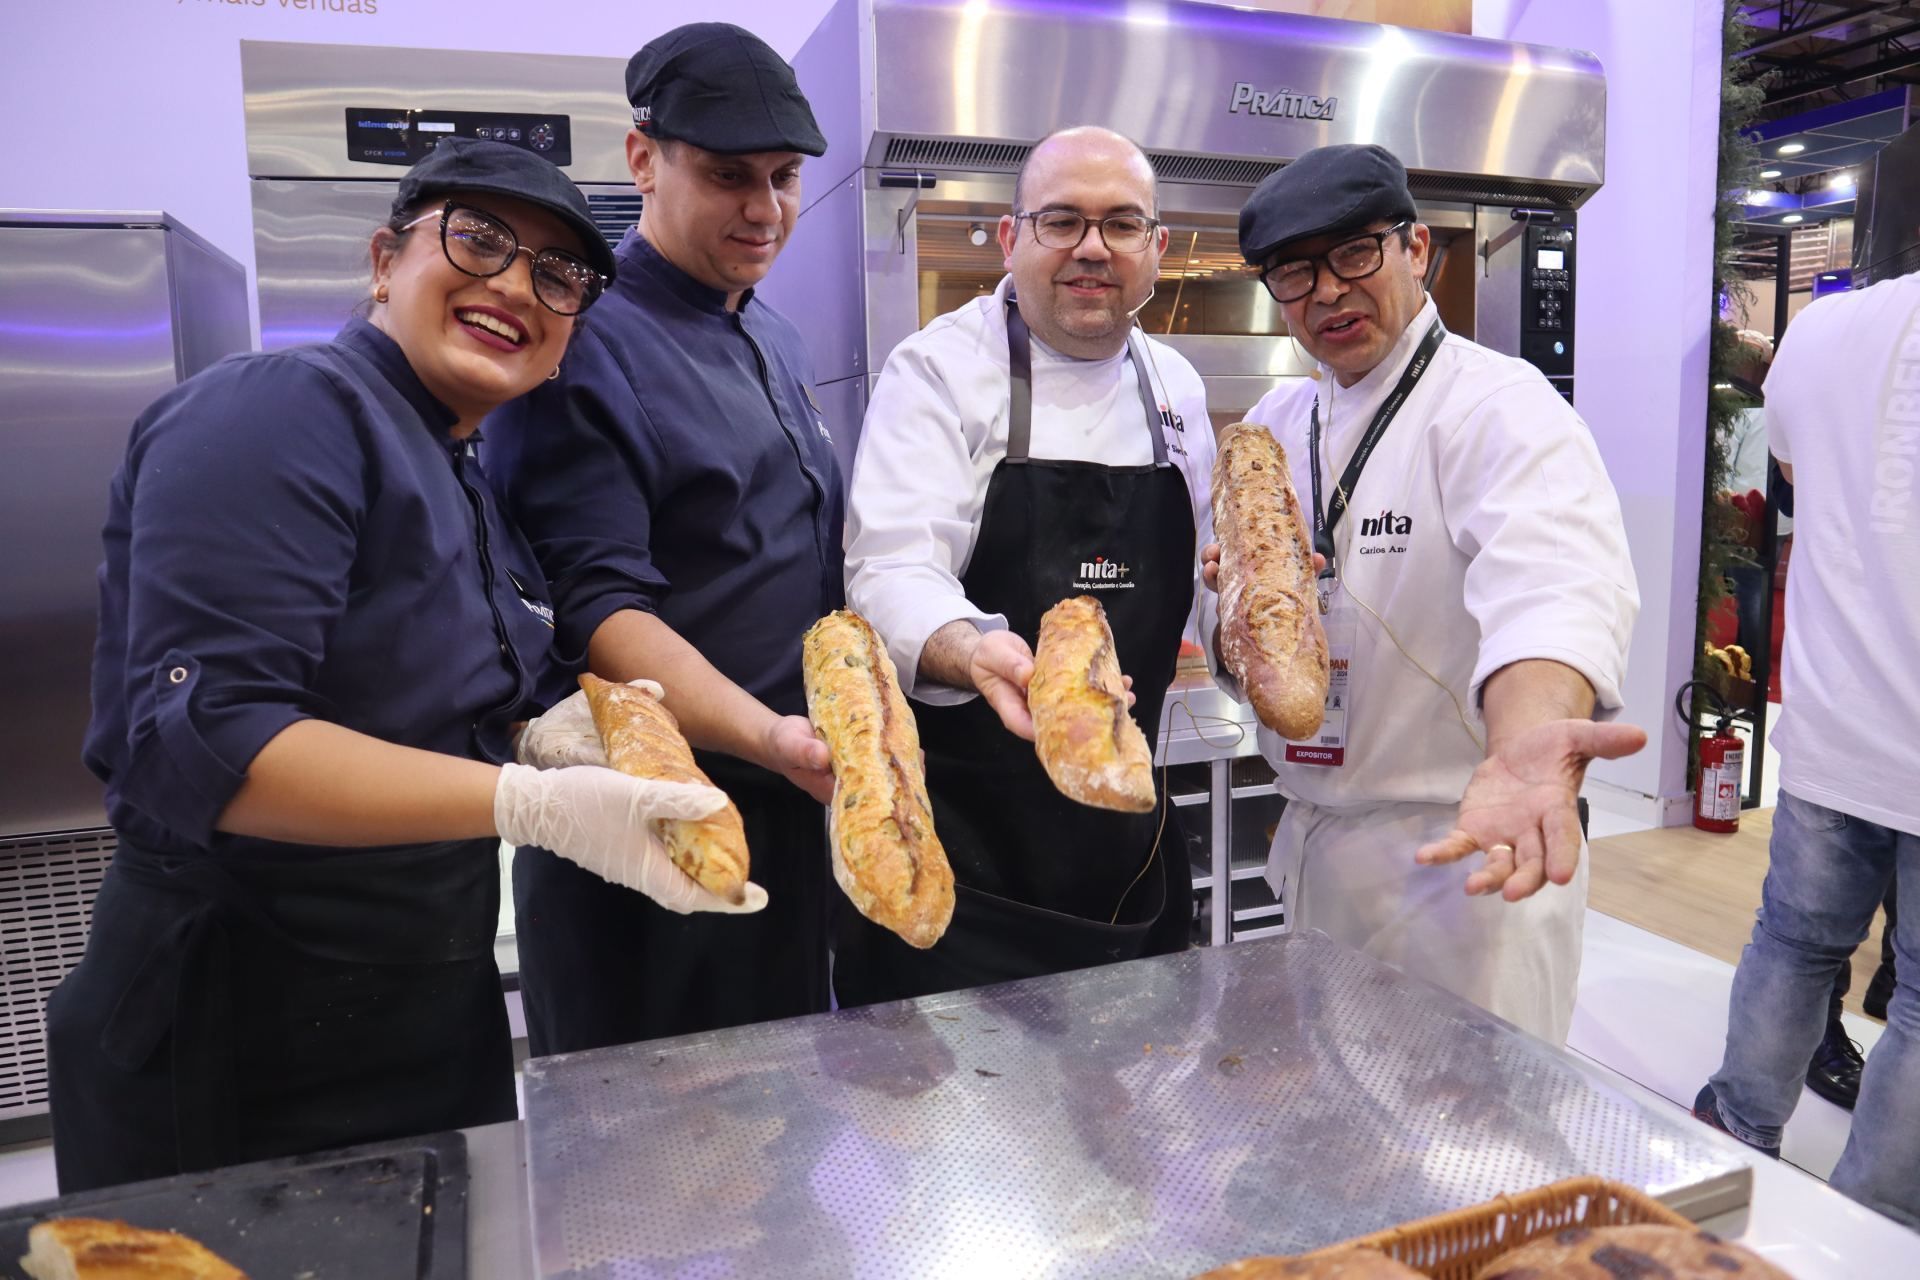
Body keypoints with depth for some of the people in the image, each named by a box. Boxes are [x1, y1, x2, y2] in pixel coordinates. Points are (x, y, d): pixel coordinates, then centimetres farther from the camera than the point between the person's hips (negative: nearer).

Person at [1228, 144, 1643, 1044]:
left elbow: (1550, 583, -36)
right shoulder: (1272, 427, 6)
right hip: (1311, 848, 7)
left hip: (1467, 854, -6)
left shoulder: (1501, 405, -16)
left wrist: (1525, 745, -57)